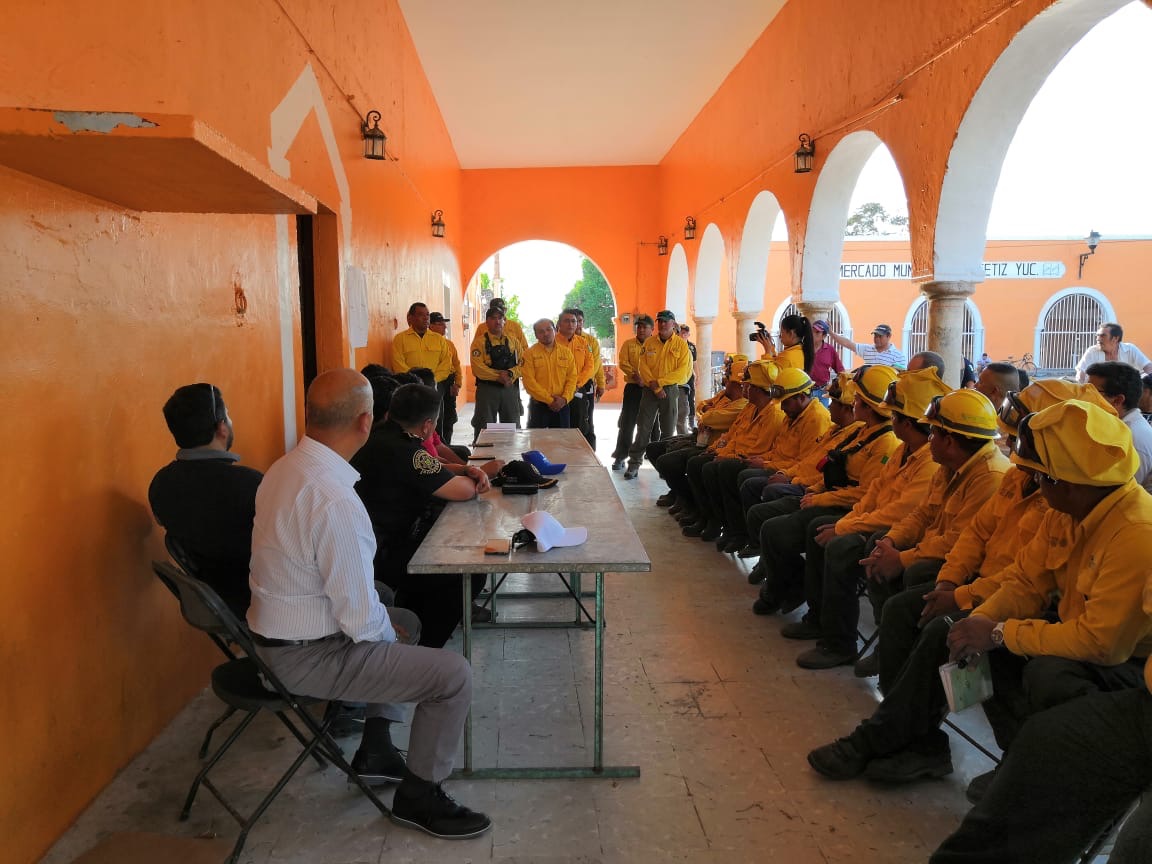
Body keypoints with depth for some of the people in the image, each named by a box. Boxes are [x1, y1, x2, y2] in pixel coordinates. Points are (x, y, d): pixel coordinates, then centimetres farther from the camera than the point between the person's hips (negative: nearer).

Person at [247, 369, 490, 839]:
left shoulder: (286, 468, 0)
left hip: (277, 632, 10)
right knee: (454, 674, -8)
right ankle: (419, 795, 14)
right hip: (308, 657, -10)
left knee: (405, 622, 26)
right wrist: (387, 633, -4)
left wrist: (385, 622, 10)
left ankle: (375, 750, 31)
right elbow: (359, 618, -26)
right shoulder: (335, 499, -31)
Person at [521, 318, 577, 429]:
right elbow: (529, 381, -9)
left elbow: (572, 378, 6)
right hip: (538, 405, -3)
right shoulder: (530, 353, -1)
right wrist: (549, 400, -13)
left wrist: (564, 398, -10)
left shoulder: (566, 352, 9)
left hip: (562, 405, 3)